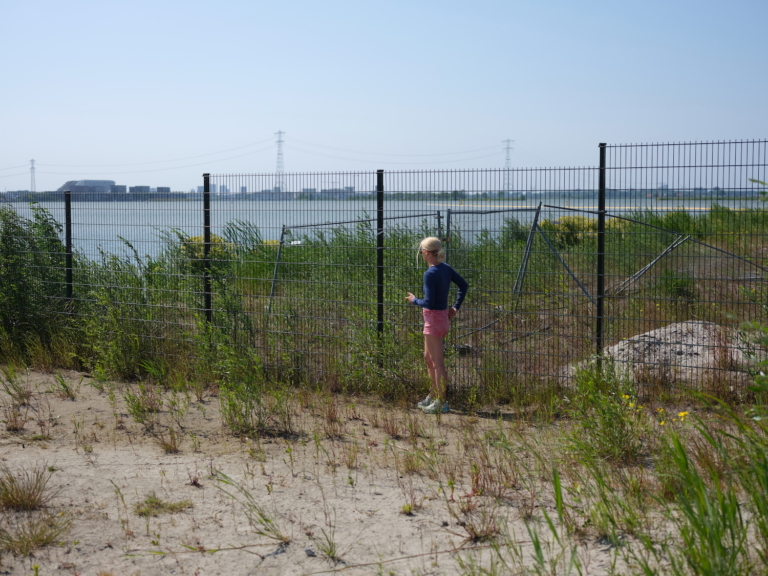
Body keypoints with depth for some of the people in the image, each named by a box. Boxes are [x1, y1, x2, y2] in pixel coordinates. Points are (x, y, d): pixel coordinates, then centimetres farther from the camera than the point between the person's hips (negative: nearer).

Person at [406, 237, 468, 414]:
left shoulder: (430, 274, -21)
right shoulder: (446, 268, 4)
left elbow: (428, 303, -23)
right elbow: (464, 285, 14)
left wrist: (414, 300, -4)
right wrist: (456, 307, 15)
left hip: (433, 320, -9)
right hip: (443, 317, 9)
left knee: (438, 363, 0)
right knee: (428, 358, 22)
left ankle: (441, 402, 9)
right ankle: (433, 395, 33)